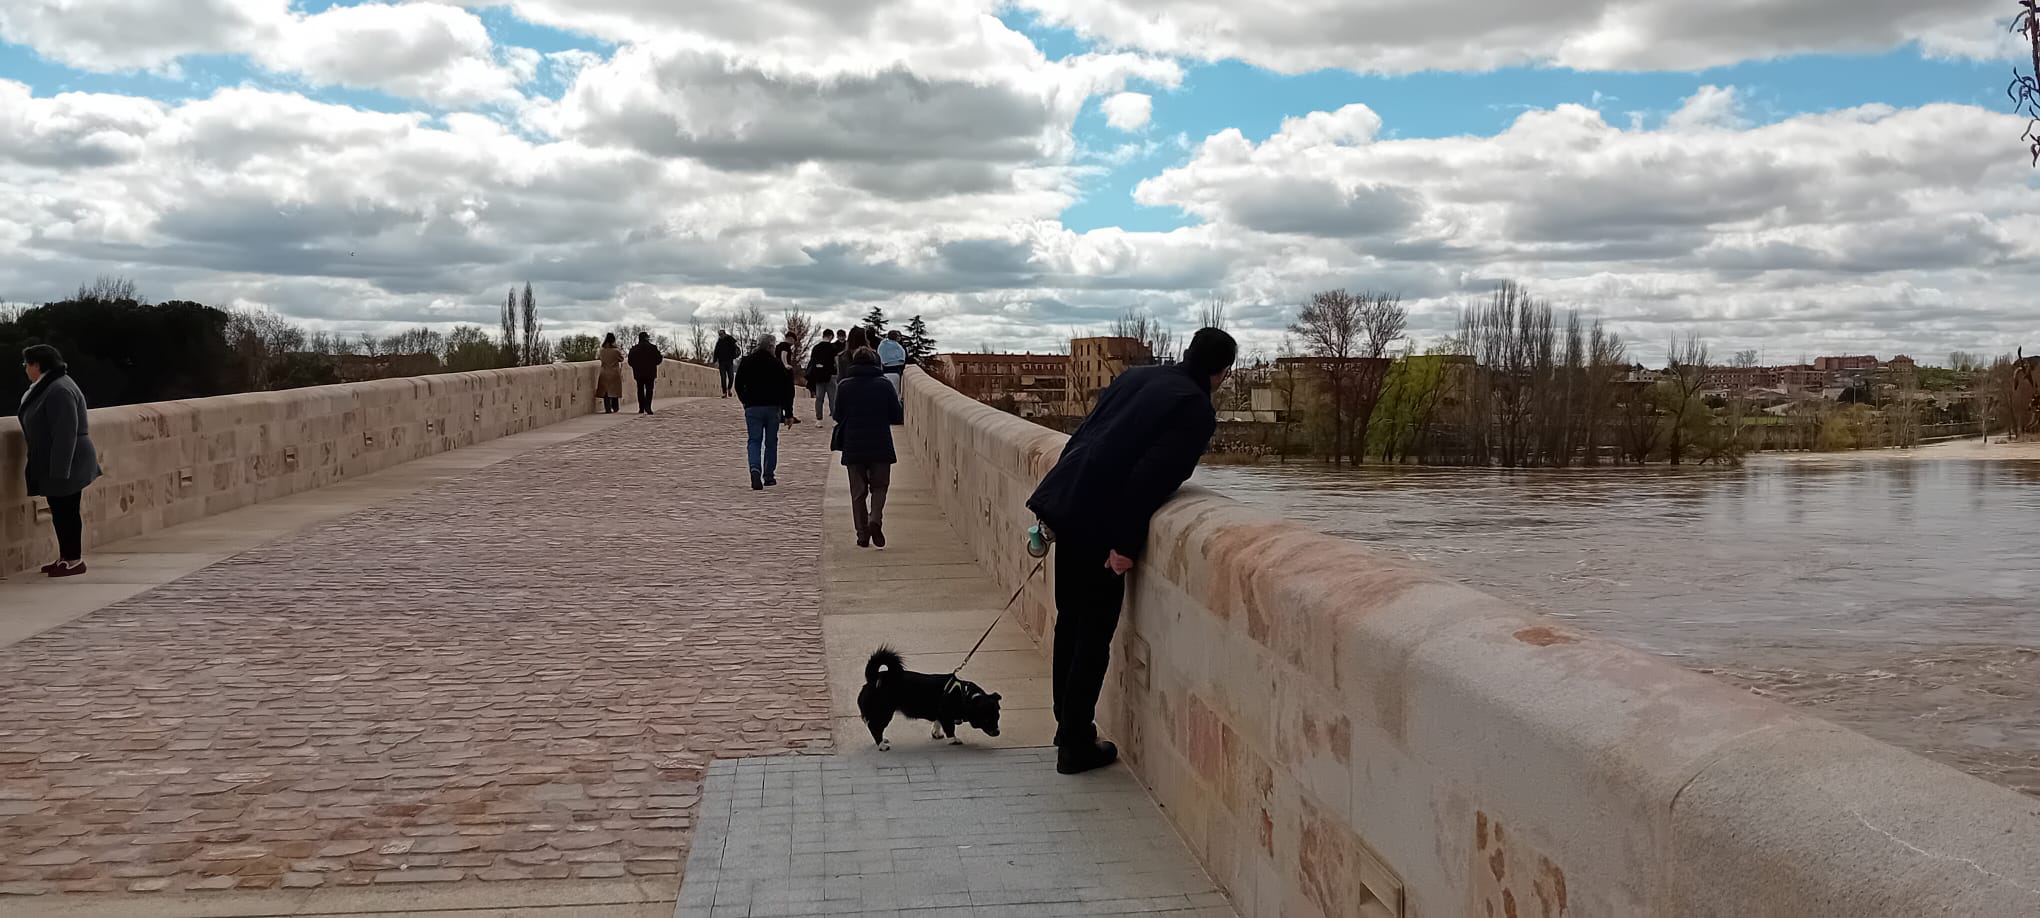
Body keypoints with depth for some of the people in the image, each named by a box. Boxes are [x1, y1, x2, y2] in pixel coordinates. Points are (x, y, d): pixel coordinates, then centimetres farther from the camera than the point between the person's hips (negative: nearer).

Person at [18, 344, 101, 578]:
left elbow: (65, 434, -24)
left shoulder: (59, 390, -20)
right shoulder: (49, 387, 14)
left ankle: (74, 560, 3)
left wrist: (59, 470, -25)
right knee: (60, 511, 14)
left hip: (65, 464, -10)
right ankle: (65, 557, 21)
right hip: (54, 464, 10)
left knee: (66, 510, -3)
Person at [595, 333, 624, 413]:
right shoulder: (616, 351, -12)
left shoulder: (601, 351, -4)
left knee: (605, 391, 6)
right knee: (614, 391, 10)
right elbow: (621, 359, 3)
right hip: (614, 374, -2)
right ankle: (615, 408, 14)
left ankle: (608, 409, 2)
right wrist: (620, 351, 17)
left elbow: (597, 358, 15)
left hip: (604, 373, 2)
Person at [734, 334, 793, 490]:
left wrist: (745, 401, 22)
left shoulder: (746, 362, 2)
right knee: (771, 442, 10)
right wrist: (787, 412, 4)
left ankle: (755, 469, -23)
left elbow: (738, 385, 7)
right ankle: (769, 476, 12)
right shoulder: (777, 364, -2)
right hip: (773, 407, -1)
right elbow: (786, 389, -2)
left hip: (752, 408, 1)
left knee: (754, 441, 2)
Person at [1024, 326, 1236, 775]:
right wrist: (1127, 543, -16)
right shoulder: (1197, 411, -7)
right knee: (1094, 636, 4)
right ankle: (1077, 746, 11)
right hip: (1100, 523, -8)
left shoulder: (1139, 376, 15)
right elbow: (1152, 477, -18)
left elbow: (1082, 434, 17)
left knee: (1070, 625, 18)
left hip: (1067, 503, 8)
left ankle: (1069, 730, 30)